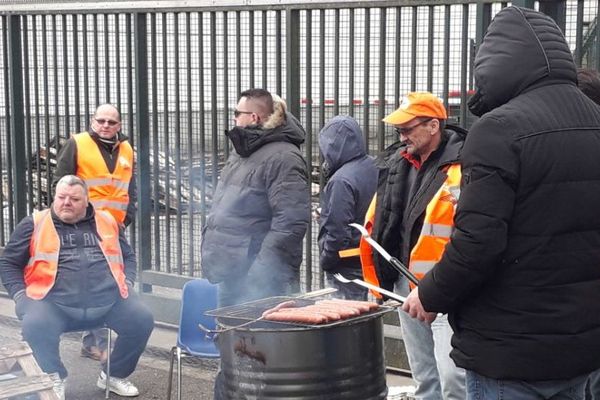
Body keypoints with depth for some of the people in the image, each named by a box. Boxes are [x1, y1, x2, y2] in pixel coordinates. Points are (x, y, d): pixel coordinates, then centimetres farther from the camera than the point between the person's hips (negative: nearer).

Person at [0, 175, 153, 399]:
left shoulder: (106, 222, 17)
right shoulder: (34, 224, 10)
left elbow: (128, 256, 24)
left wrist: (127, 284, 6)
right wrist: (20, 295, -2)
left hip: (110, 299, 3)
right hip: (53, 302, -2)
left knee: (142, 320, -17)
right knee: (35, 328, -32)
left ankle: (114, 376, 8)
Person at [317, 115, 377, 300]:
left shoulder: (341, 181, -21)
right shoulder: (373, 168, 5)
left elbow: (337, 231, -21)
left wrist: (325, 260, -6)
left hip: (347, 268, -9)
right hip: (368, 261, 9)